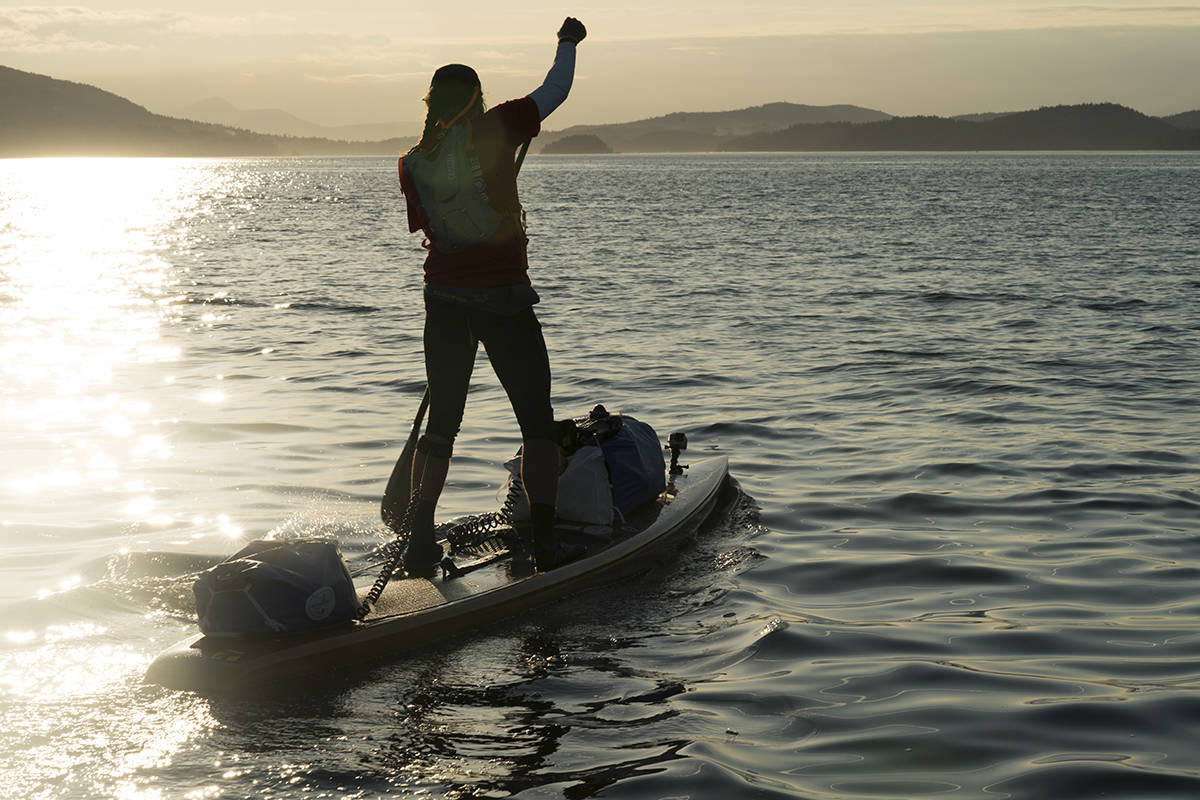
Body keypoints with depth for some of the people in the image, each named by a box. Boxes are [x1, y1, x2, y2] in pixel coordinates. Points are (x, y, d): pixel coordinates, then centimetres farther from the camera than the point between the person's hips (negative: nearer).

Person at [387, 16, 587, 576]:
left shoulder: (412, 164, 4)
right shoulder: (493, 130, -6)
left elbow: (429, 232, 8)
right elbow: (555, 90, 4)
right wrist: (568, 41, 20)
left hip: (444, 299, 4)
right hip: (503, 299, -4)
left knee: (442, 422, 14)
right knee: (536, 420, 5)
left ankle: (420, 542, 10)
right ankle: (544, 545, -1)